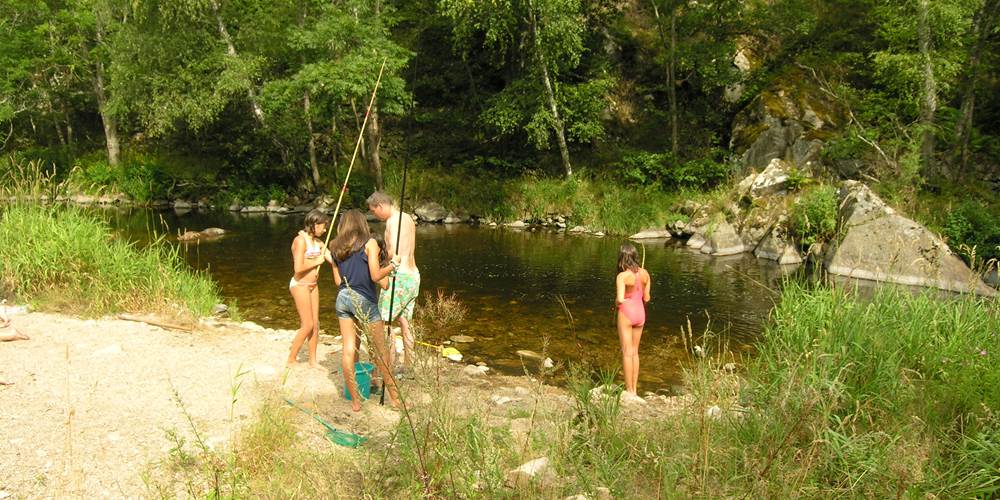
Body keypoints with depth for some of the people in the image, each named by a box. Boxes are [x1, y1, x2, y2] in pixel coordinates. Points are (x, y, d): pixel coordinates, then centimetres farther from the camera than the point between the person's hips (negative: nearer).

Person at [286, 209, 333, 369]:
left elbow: (333, 259, 5)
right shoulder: (300, 240, -17)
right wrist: (316, 262, -12)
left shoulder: (317, 242, 8)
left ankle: (312, 360, 20)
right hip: (300, 285, -8)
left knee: (315, 324, 10)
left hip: (313, 285, 8)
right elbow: (298, 268, -23)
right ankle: (291, 360, 9)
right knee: (307, 325, -5)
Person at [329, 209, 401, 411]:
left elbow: (338, 280, 10)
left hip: (343, 298, 5)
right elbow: (375, 276, -13)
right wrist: (392, 264, 2)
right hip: (364, 300, -4)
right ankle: (395, 398, 12)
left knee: (348, 349, 6)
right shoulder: (369, 243, -6)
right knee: (381, 352, 5)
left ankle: (355, 400, 10)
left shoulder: (336, 247, 8)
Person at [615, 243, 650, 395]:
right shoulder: (644, 273, 0)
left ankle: (629, 391, 7)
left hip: (626, 314, -6)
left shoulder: (622, 276, -18)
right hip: (640, 313, 6)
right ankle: (634, 389, 21)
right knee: (635, 352, 16)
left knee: (627, 353, 2)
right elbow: (646, 298, 5)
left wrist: (617, 301, -3)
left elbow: (620, 299, -25)